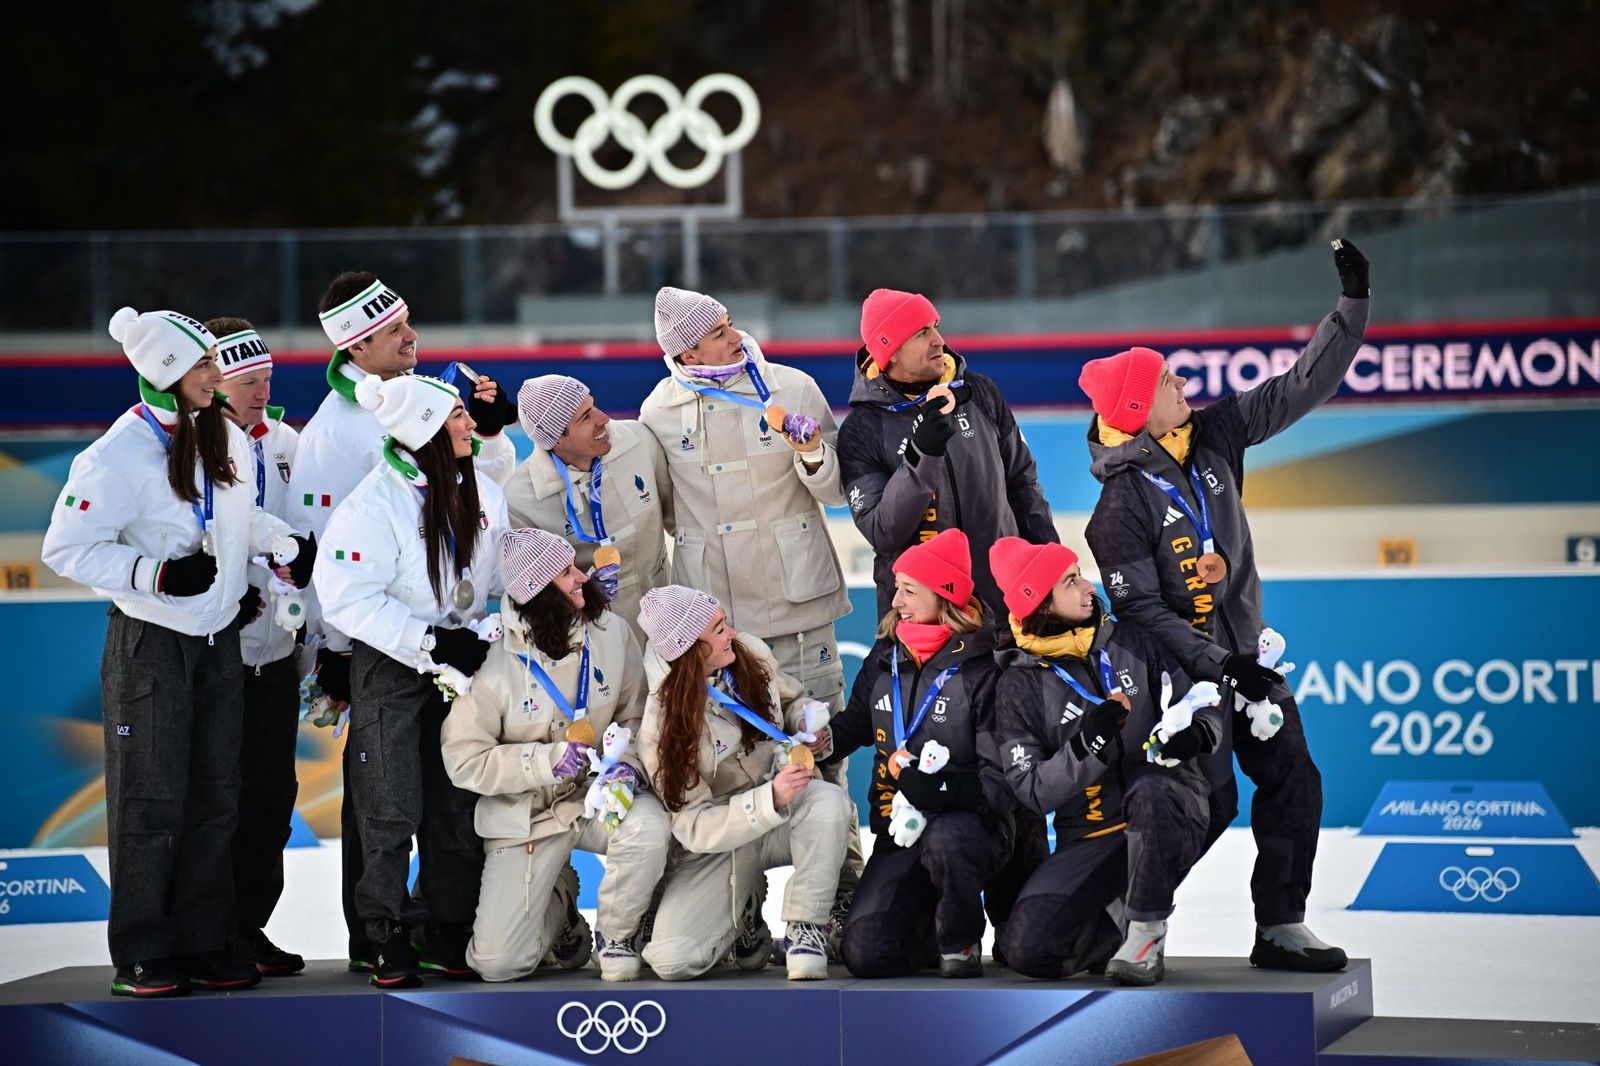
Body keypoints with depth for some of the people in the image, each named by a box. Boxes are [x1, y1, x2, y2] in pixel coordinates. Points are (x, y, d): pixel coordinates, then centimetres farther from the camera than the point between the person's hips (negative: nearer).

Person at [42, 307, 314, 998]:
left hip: (219, 641, 7)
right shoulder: (119, 455, -17)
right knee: (152, 803, -4)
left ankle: (202, 945, 15)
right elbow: (66, 549, -16)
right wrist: (157, 574, -24)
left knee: (216, 798, 8)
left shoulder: (226, 437, 5)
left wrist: (286, 544, 7)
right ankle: (141, 957, 3)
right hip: (150, 646, -7)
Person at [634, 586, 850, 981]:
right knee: (671, 960, -24)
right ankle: (742, 913, 11)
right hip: (715, 844, -3)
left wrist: (810, 725, -11)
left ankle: (807, 928, -16)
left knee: (828, 801, -35)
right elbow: (693, 826, -21)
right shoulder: (661, 729, -20)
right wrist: (771, 800, -36)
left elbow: (793, 700, 15)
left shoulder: (751, 653, -7)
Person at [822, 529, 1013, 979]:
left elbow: (1000, 779, -15)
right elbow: (855, 726, 25)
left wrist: (938, 788, -30)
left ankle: (962, 940, -11)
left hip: (970, 826, -5)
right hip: (901, 830, 5)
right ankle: (933, 922, 21)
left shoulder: (982, 668, -11)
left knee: (945, 839, -43)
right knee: (865, 954, -16)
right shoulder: (886, 658, 7)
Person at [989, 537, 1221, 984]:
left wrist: (1195, 734, -18)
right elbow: (1032, 791, -9)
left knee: (1148, 790, -38)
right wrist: (1087, 744, -25)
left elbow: (1202, 705, 7)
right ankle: (1121, 924, 11)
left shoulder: (1131, 642, 2)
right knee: (1027, 948, -21)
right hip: (1090, 839, 0)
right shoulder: (1019, 686, -2)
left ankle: (1148, 934, -18)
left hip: (1168, 817, 0)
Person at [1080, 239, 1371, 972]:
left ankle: (1280, 928, 10)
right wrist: (1220, 667, -23)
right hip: (1182, 667, -7)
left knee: (1292, 780, 2)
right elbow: (1140, 610, -19)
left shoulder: (1214, 435, 1)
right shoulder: (1121, 505, -17)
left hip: (1244, 655, 7)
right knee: (1210, 802, -10)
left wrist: (1353, 304, -4)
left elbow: (1300, 388, 3)